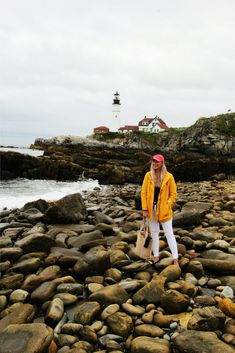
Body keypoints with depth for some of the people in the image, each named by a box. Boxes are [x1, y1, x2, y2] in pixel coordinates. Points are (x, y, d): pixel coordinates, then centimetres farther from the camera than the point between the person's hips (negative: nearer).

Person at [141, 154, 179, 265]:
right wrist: (145, 209, -4)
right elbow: (144, 192, -1)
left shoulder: (168, 176, -9)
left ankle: (175, 259, 8)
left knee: (169, 234, 1)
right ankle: (156, 256, 29)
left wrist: (167, 207, -11)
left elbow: (173, 194, -3)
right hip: (151, 209, 3)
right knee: (154, 233, 15)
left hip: (164, 210, -3)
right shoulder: (148, 175, -3)